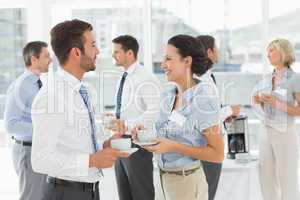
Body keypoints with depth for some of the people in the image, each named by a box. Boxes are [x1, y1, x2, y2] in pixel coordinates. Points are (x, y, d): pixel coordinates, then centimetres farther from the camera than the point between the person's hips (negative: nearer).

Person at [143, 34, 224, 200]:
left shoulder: (202, 99, -18)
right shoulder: (168, 95, 2)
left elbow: (218, 154, -17)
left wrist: (174, 147, -23)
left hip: (187, 180, -6)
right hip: (165, 177, 6)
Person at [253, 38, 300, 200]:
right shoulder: (268, 79, 10)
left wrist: (277, 103, -21)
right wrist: (260, 101, -3)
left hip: (286, 135, -7)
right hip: (266, 133, 7)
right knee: (266, 179, 11)